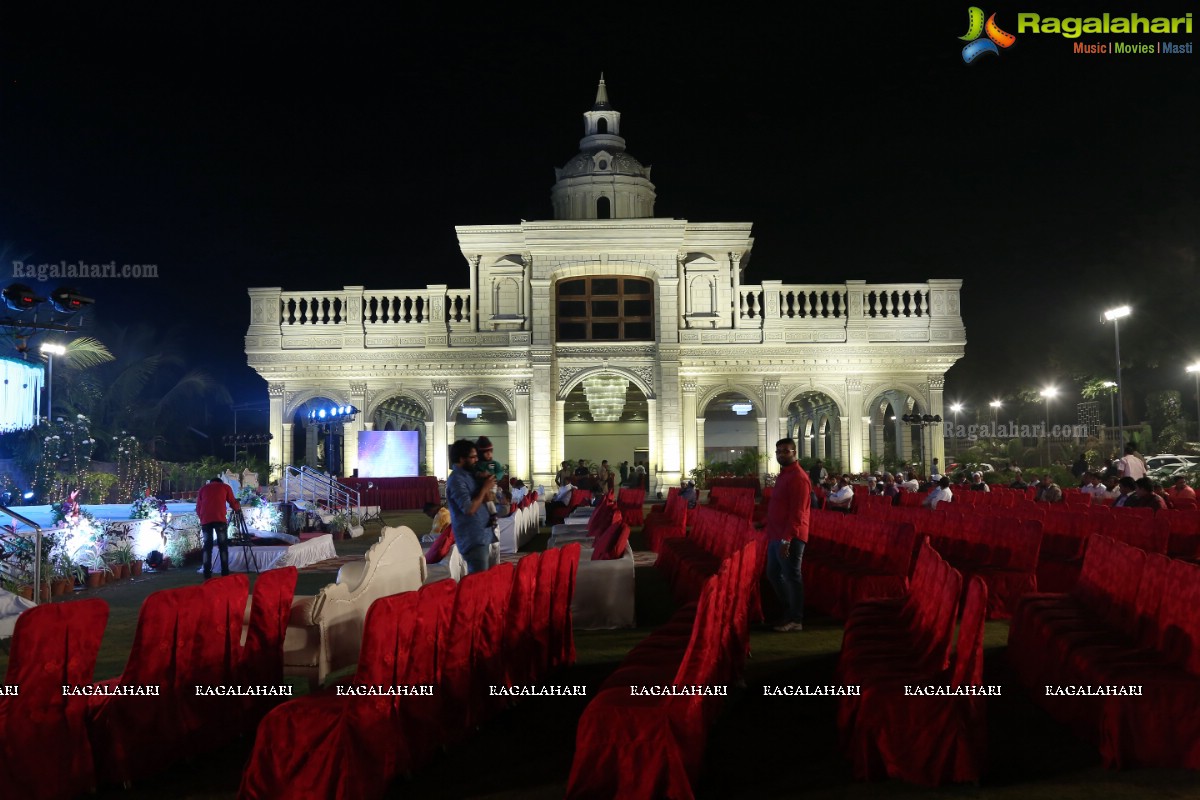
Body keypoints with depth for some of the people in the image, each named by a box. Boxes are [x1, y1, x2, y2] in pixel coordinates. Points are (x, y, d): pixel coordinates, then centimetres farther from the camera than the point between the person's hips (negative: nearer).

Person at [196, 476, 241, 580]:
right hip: (219, 519, -2)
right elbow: (233, 504, 18)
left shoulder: (203, 488, 25)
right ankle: (225, 574, -4)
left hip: (205, 520, 2)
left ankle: (207, 575, 0)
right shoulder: (225, 486, 19)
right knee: (223, 546, 2)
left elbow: (198, 508, 20)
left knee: (207, 546, 6)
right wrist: (238, 508, 38)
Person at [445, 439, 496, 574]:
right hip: (472, 539, -10)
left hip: (483, 536, 10)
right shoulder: (456, 480, -18)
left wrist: (487, 490, -5)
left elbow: (485, 499, 17)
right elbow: (469, 509, -25)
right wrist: (485, 488, -15)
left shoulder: (470, 474, 11)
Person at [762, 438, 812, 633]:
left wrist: (786, 539, -24)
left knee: (792, 577, -1)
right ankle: (789, 610, 29)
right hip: (776, 535, 10)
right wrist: (766, 523, 19)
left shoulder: (798, 477, -16)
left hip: (790, 538, -10)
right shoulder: (783, 474, 16)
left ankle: (796, 620, 9)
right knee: (773, 574, 17)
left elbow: (797, 513, -21)